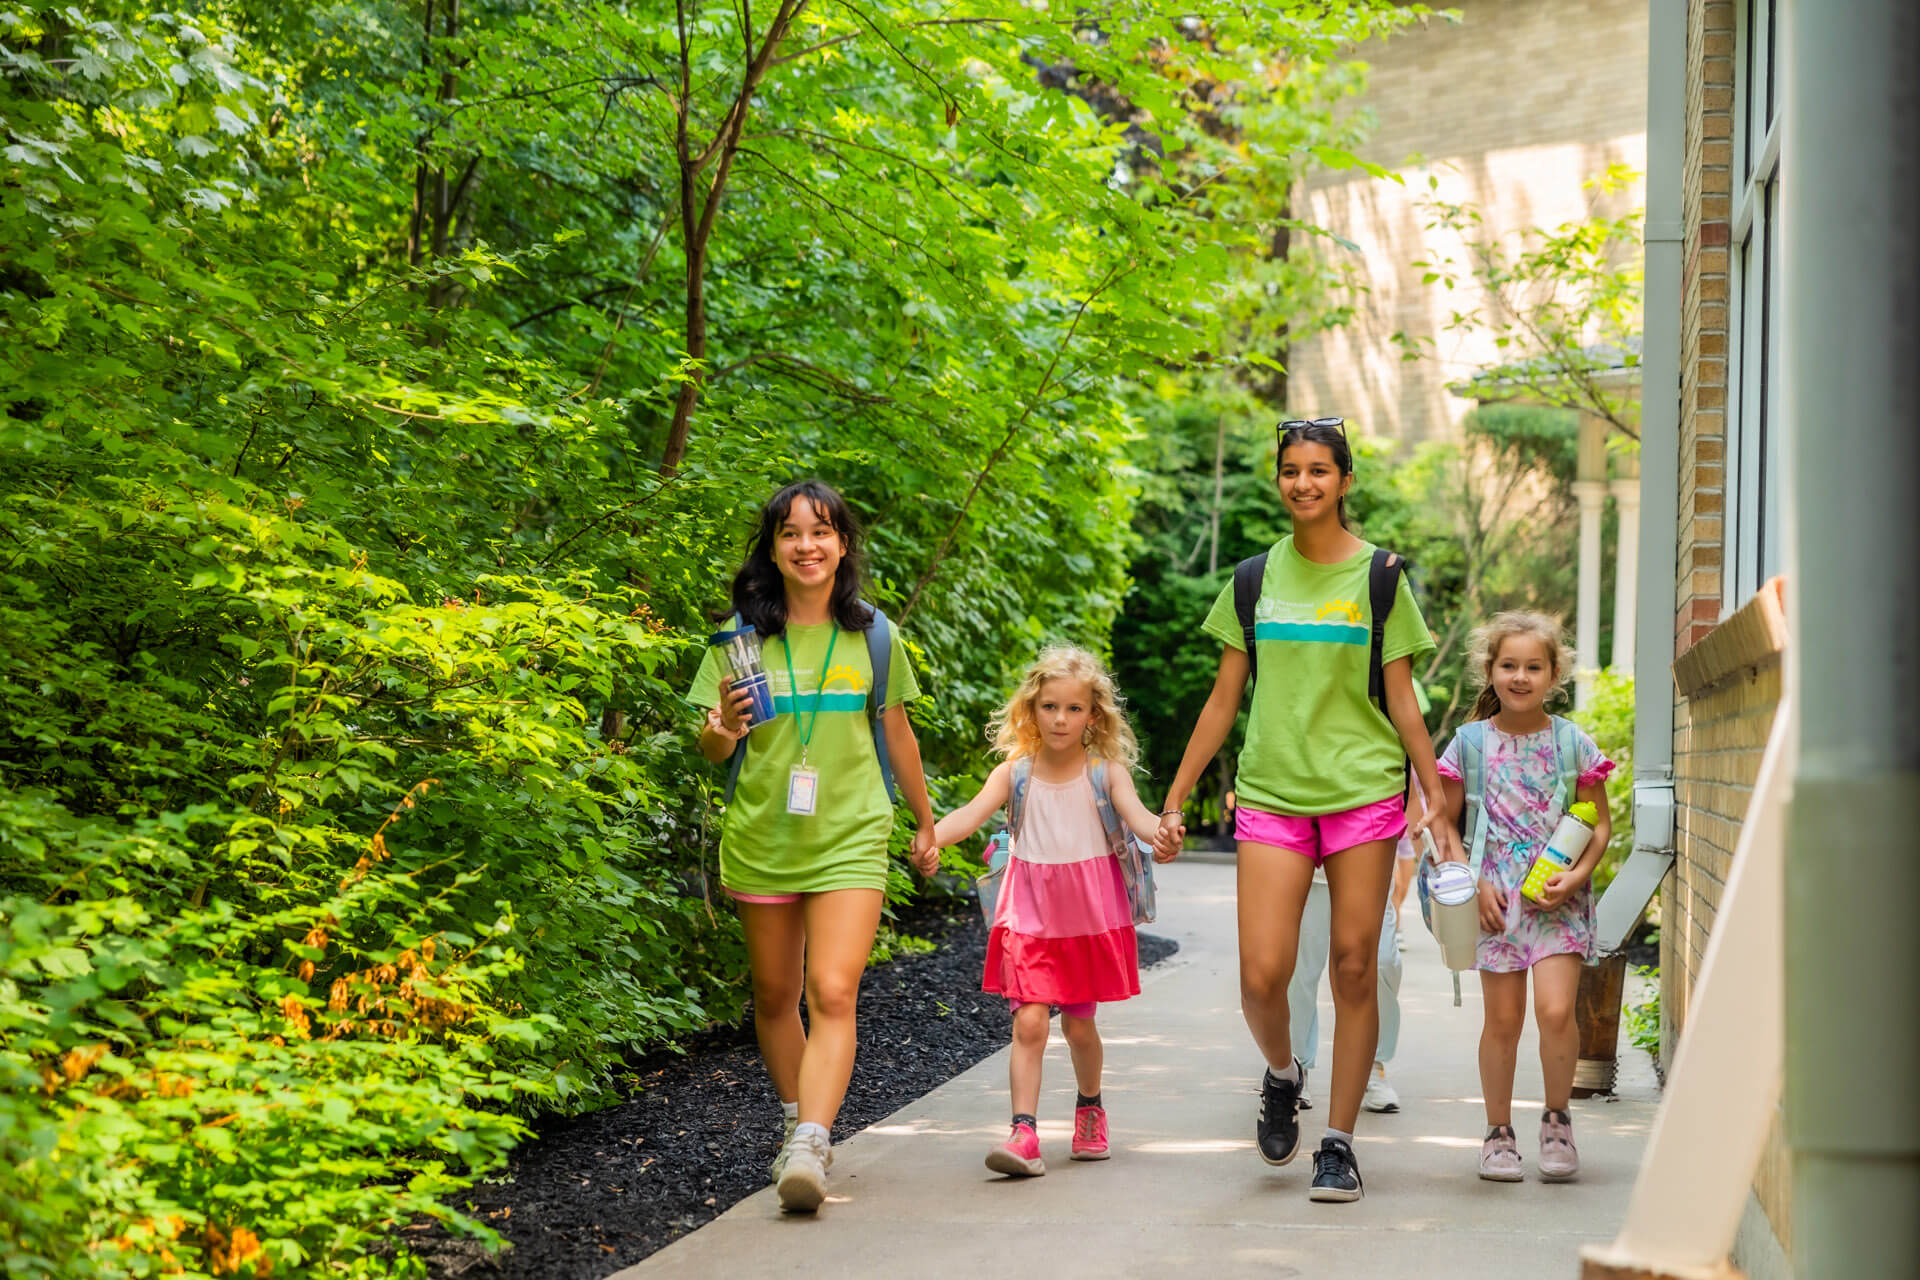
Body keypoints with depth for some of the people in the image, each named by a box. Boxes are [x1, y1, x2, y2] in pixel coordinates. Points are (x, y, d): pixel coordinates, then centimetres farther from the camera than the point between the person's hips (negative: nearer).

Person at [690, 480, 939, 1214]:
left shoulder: (871, 635, 3)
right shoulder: (744, 636, 0)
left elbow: (897, 735, 15)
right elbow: (711, 750, 2)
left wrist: (926, 825, 23)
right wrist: (723, 728, -22)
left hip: (849, 841, -1)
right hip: (761, 841, 1)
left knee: (833, 993, -16)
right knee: (775, 995, 12)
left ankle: (810, 1148, -23)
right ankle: (797, 1123, 31)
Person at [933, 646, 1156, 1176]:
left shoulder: (1106, 771, -2)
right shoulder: (1014, 773, -1)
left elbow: (1134, 812, -18)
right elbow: (972, 813, -14)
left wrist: (1160, 832, -42)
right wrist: (928, 836, -34)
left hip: (1089, 917, 0)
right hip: (1031, 916, 0)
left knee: (1079, 1024, 10)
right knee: (1029, 1021, -12)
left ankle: (1089, 1107, 37)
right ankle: (1024, 1134, -13)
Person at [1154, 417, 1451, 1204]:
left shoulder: (1379, 577, 4)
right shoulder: (1254, 580, 9)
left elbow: (1401, 701, 4)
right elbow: (1223, 701, 12)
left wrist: (1434, 793, -6)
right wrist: (1173, 803, 9)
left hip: (1365, 791, -1)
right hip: (1272, 793, 1)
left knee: (1353, 968, 0)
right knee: (1262, 976, -9)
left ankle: (1339, 1143, 10)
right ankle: (1282, 1074, 23)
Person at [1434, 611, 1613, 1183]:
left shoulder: (1572, 744, 2)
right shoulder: (1471, 743, 2)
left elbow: (1600, 824, 7)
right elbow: (1445, 823, 6)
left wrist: (1576, 876, -9)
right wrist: (1473, 884, -6)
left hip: (1558, 898, 0)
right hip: (1495, 898, 1)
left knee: (1556, 1011, -14)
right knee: (1502, 1019, 3)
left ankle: (1557, 1120, 7)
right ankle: (1498, 1131, 18)